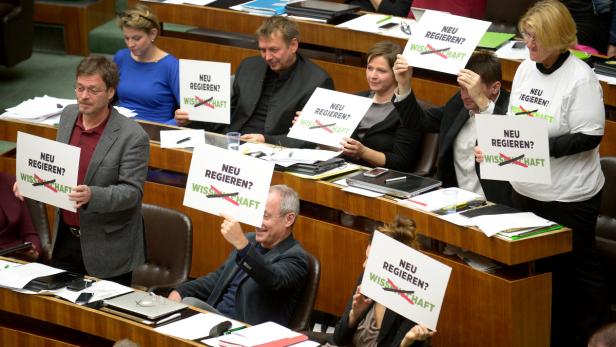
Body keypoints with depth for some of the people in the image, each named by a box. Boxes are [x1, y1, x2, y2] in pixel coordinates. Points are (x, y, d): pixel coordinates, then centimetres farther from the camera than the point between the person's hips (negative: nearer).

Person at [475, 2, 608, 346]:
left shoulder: (580, 77, -16)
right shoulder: (526, 68, 5)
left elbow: (590, 136, -18)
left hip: (569, 196, -7)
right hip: (527, 188, 7)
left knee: (578, 266, 5)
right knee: (543, 266, 15)